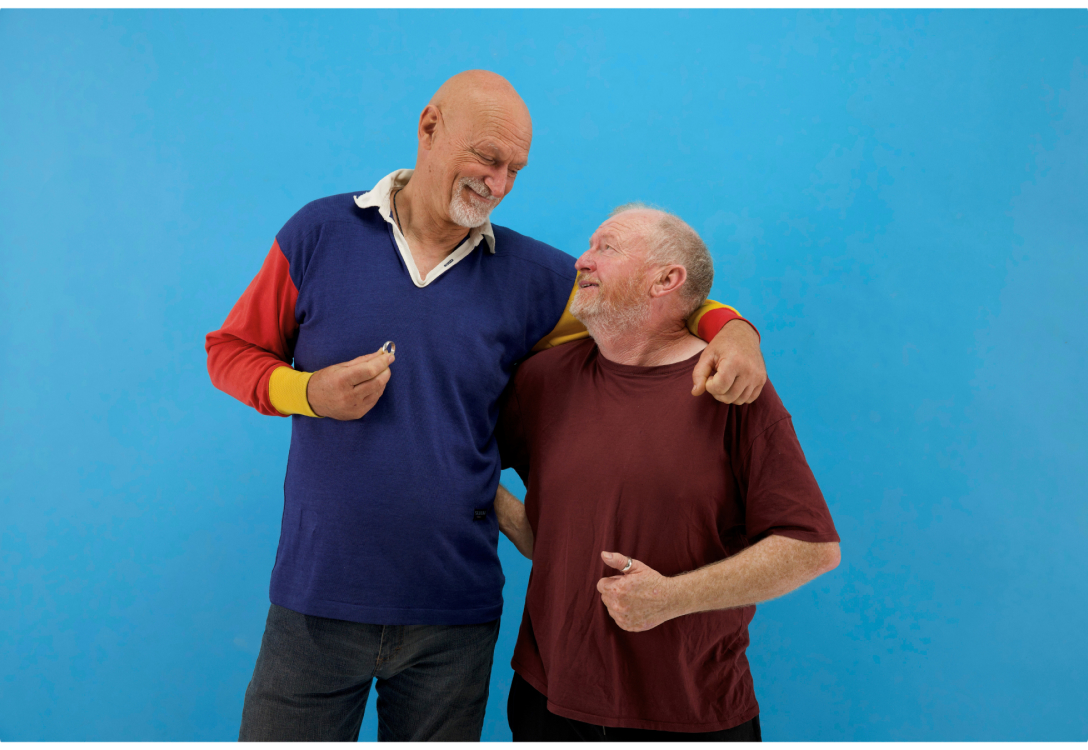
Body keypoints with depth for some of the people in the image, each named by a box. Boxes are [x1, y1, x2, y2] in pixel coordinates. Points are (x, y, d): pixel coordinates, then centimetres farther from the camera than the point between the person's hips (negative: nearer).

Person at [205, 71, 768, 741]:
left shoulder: (529, 274, 1)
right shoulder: (320, 233, -1)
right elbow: (231, 349, 6)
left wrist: (732, 328, -11)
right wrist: (308, 393, -12)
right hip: (318, 598, 0)